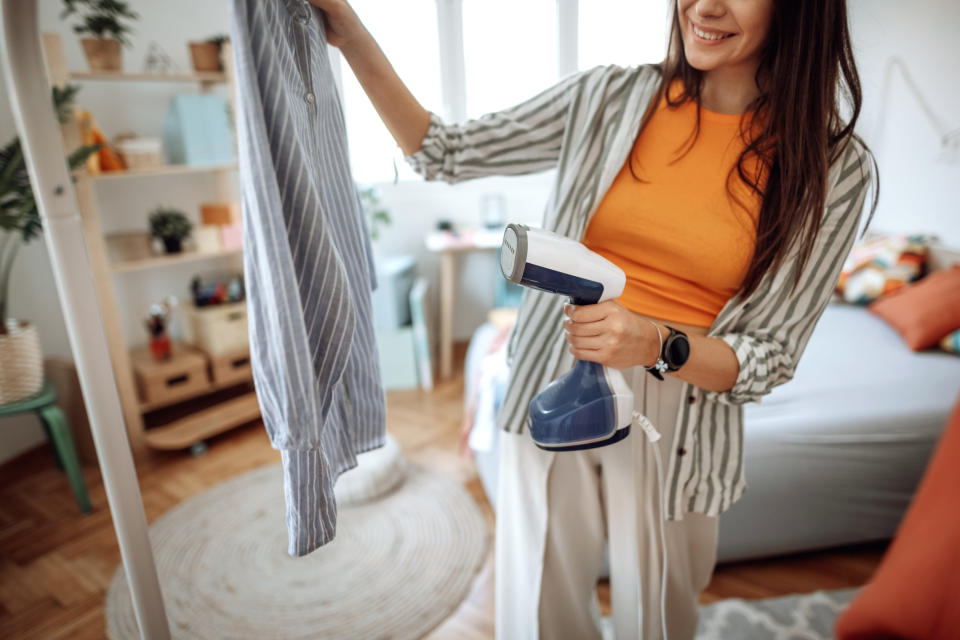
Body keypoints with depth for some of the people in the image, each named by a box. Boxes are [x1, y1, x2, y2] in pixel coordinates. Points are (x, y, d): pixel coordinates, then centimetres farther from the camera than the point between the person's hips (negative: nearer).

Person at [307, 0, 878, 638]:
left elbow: (769, 358, -7)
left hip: (675, 427, 0)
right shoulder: (609, 96, -4)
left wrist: (657, 344, -26)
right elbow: (444, 152, 1)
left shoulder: (834, 166, -7)